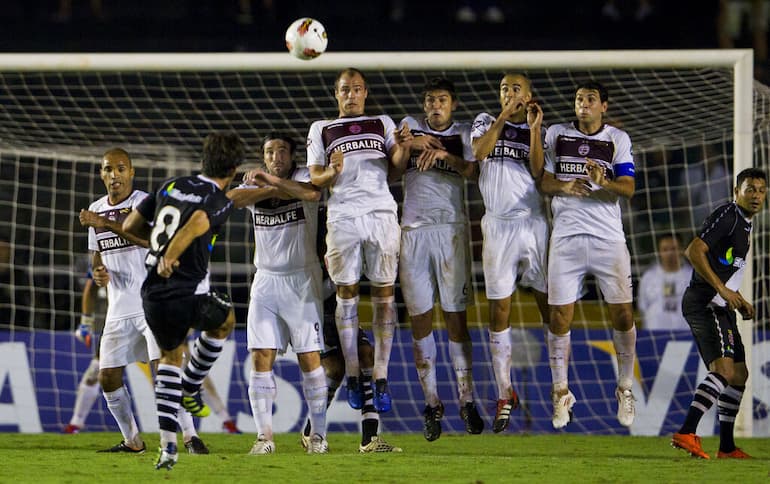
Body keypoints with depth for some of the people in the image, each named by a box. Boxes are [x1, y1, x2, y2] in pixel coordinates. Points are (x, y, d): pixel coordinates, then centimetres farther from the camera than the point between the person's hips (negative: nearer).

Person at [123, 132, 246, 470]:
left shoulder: (170, 186, 11)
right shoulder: (220, 201, -5)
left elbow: (130, 226, 15)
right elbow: (197, 223, -28)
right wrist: (170, 255, -27)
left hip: (152, 296, 5)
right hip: (189, 296, -5)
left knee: (170, 355, 27)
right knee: (224, 322, 30)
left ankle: (167, 444, 16)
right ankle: (190, 390, 35)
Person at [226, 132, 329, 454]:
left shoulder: (302, 178, -2)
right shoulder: (257, 185, 9)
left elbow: (313, 192, -26)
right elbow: (231, 197, -14)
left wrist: (274, 181, -29)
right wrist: (273, 190, -23)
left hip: (302, 281, -3)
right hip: (266, 280, 3)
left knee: (309, 358, -4)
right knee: (261, 358, -4)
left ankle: (318, 435, 2)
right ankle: (264, 436, -2)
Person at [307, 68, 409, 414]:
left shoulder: (383, 124, 20)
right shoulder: (322, 129, 18)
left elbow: (398, 161, 7)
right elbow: (314, 178, 10)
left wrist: (404, 147, -15)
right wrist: (332, 172, -11)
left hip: (381, 213, 0)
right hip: (342, 215, 0)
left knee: (384, 292, -2)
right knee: (346, 292, -1)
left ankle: (381, 377, 0)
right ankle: (352, 375, 6)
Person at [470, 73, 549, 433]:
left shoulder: (540, 130, 10)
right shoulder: (486, 122, 12)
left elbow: (539, 174, -4)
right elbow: (479, 152, -8)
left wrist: (534, 131, -10)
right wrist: (504, 116, -11)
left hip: (534, 224, 0)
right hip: (498, 225, 0)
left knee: (550, 307, -1)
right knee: (499, 311, 1)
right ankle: (504, 394, 7)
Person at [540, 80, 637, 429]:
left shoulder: (618, 139, 6)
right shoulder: (555, 135, 9)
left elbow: (628, 189, -3)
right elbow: (543, 181, 8)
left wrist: (604, 181, -23)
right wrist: (563, 186, -13)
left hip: (608, 237, 0)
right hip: (566, 236, 0)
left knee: (622, 314, -3)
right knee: (560, 317, -3)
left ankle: (625, 389, 13)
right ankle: (561, 393, 8)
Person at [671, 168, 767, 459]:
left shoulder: (745, 224, 20)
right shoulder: (727, 215, -11)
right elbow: (694, 251, -21)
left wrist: (739, 301, 21)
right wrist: (722, 290, -24)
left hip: (720, 307, 10)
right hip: (704, 303, -10)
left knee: (739, 375, 14)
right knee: (724, 370, -23)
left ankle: (727, 447, 21)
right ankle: (686, 433, -32)